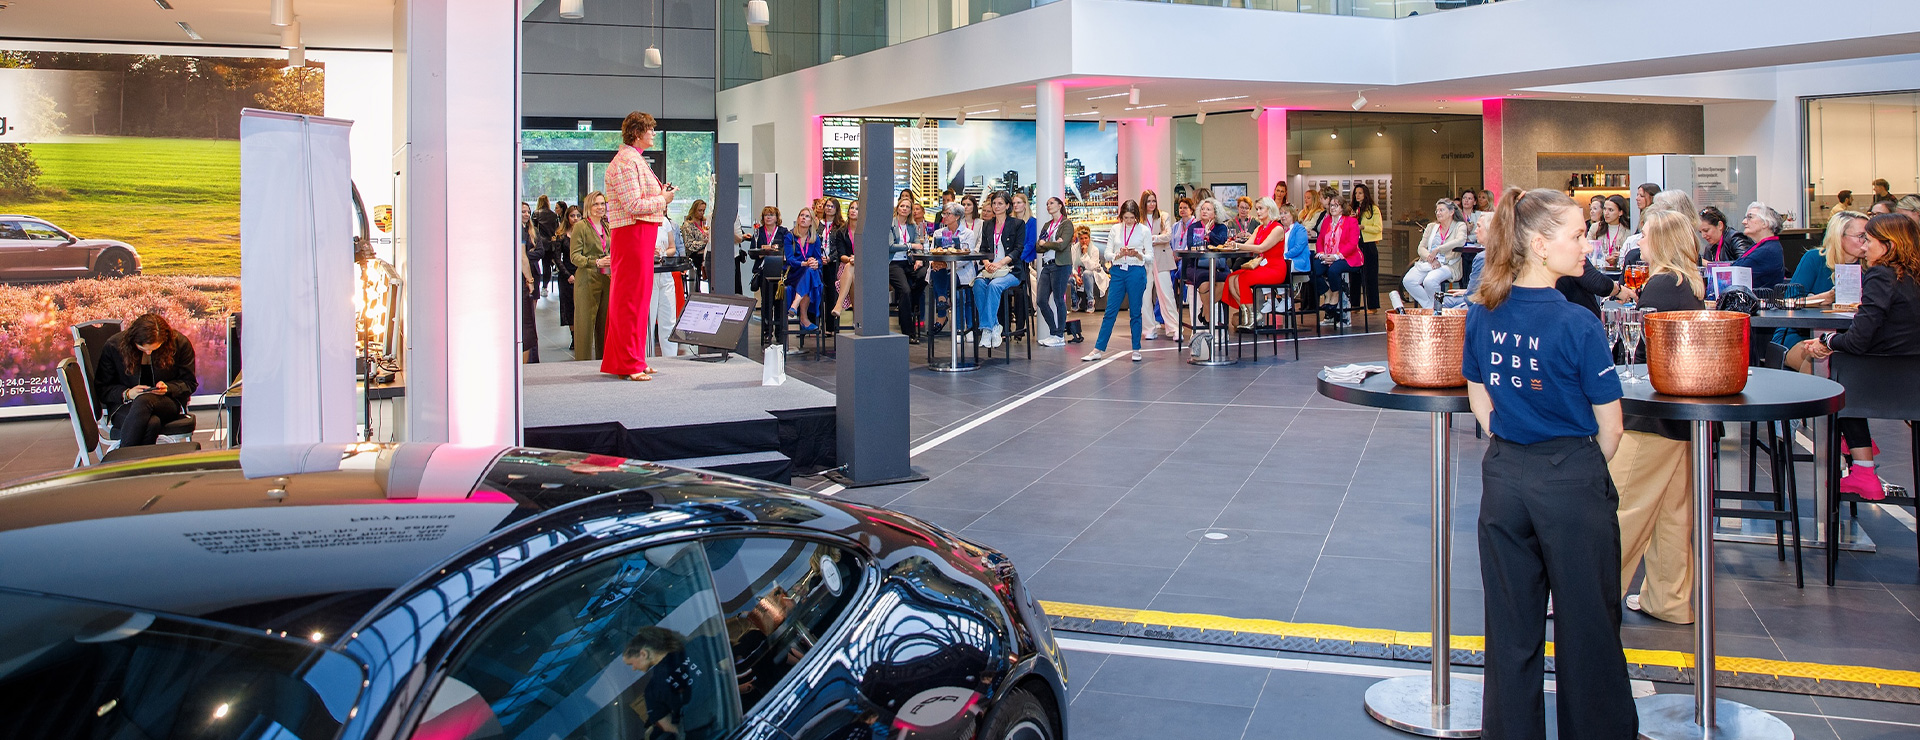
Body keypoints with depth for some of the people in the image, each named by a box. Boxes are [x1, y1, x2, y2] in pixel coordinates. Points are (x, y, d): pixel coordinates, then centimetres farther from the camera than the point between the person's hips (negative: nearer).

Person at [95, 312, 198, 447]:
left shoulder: (180, 344, -5)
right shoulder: (113, 346, -5)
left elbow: (189, 383, 8)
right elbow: (101, 388, 2)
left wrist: (168, 388, -14)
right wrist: (127, 393, -17)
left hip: (167, 402, 1)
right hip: (125, 405, -1)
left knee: (144, 401, -38)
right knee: (151, 423, -39)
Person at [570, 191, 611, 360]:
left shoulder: (607, 227, 17)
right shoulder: (581, 227, -1)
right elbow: (574, 256, -8)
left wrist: (613, 262, 5)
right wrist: (596, 262, -22)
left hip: (607, 279, 6)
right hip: (587, 280, -6)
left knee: (605, 322, 5)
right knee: (585, 322, -6)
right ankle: (583, 360, -4)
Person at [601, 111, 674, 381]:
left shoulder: (636, 160, 20)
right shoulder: (625, 162, -13)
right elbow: (633, 206, -20)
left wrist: (660, 194, 11)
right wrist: (662, 199, -9)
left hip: (642, 235, 11)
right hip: (631, 234, -11)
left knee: (638, 295, 13)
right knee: (631, 297, -7)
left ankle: (623, 359, 20)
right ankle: (629, 363, -4)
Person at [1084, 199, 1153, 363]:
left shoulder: (1144, 230, 3)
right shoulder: (1115, 230, 9)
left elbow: (1150, 257, 1)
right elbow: (1107, 254, 6)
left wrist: (1137, 254, -18)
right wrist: (1119, 254, -14)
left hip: (1136, 272, -2)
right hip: (1117, 271, 2)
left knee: (1135, 312, 3)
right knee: (1110, 312, 1)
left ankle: (1136, 350, 13)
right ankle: (1099, 349, 3)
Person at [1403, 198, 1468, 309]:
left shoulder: (1460, 226, 7)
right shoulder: (1431, 227, 22)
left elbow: (1460, 241, -15)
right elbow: (1421, 248, 13)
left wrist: (1437, 250, -18)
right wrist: (1430, 258, -9)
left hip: (1447, 265, -5)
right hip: (1426, 263, 5)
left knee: (1429, 281, -35)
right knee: (1407, 281, -24)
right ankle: (1429, 307, -11)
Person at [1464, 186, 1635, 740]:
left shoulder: (1482, 315, -2)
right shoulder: (1577, 325, -17)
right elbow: (1609, 428, -10)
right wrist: (1587, 475, 8)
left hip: (1503, 479, 5)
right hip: (1571, 482, -5)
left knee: (1511, 630, 14)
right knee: (1586, 627, 10)